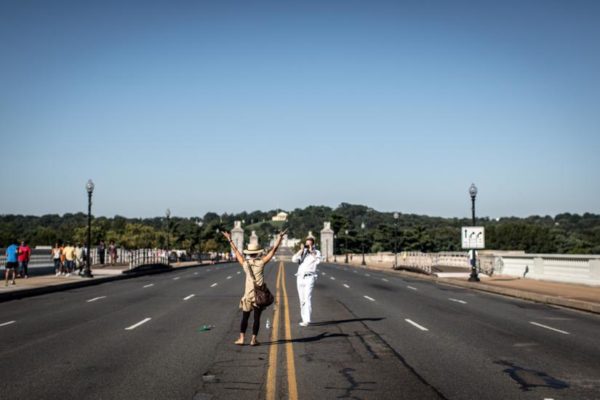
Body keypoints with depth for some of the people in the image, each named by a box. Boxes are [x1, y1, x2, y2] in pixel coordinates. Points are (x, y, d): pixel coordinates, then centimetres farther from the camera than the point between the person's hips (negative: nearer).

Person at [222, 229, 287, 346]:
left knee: (245, 317, 9)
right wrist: (280, 237, 3)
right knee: (257, 318, 4)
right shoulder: (261, 263, -5)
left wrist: (230, 240, 23)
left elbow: (236, 251, 13)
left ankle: (241, 338, 4)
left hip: (248, 295, 2)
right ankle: (254, 339, 4)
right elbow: (274, 250, -2)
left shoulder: (245, 264, 1)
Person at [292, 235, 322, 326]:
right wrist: (302, 249, -8)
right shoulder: (302, 252, 12)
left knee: (308, 298, -17)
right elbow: (294, 259, -5)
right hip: (300, 277, 5)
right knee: (302, 300, 8)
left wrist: (311, 251, -14)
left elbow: (317, 261, -17)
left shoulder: (317, 252, 4)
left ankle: (307, 320, -24)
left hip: (309, 278, -5)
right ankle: (304, 319, 16)